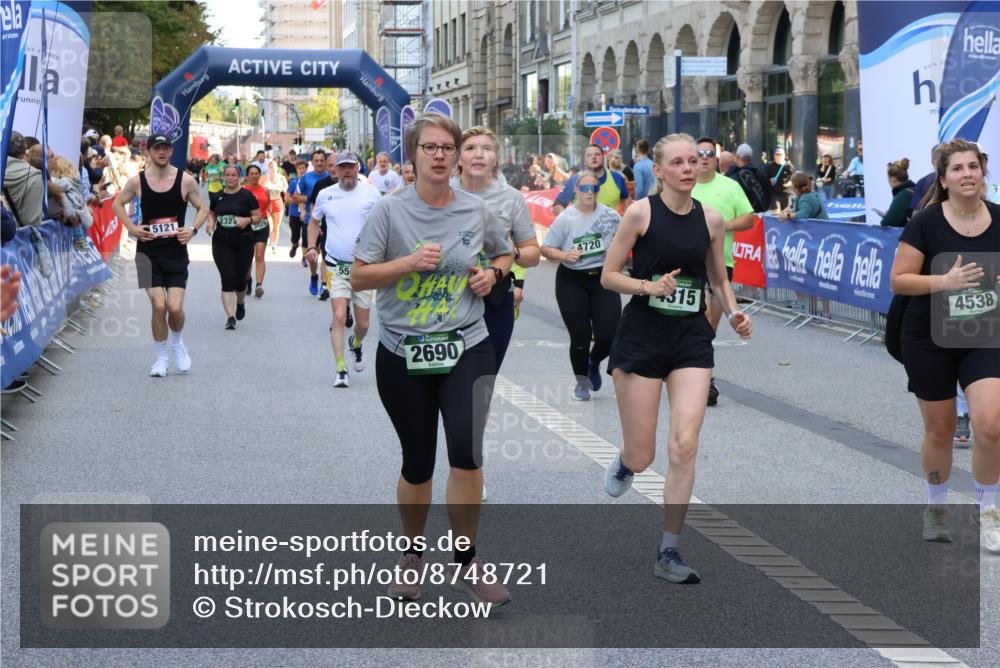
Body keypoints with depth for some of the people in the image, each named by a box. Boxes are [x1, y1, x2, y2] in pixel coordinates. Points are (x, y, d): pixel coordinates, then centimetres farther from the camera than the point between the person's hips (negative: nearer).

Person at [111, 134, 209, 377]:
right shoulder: (137, 181, -2)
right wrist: (131, 228, 0)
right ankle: (161, 357, 9)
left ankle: (178, 343, 23)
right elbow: (117, 204, 14)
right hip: (148, 252, 0)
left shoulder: (186, 180, -3)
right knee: (158, 306, -10)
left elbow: (203, 208, 9)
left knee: (175, 307, -9)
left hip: (176, 252, 0)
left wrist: (193, 229, -7)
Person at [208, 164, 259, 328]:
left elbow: (258, 216, -1)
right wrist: (211, 223, -2)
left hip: (243, 242, -1)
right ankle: (230, 316, -11)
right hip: (222, 242, 1)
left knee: (240, 279, 8)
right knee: (227, 279, -9)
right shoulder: (217, 196, 6)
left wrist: (248, 220, -20)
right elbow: (211, 214, 19)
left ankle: (240, 303, 42)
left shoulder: (247, 196, -2)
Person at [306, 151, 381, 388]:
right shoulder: (325, 195, 3)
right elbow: (314, 221, 19)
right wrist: (312, 247, 5)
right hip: (336, 264, 0)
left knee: (362, 323, 8)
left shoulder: (370, 192, -2)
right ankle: (341, 371, -9)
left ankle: (356, 344, 43)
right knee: (339, 317, -14)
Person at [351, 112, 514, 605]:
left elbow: (503, 255, 21)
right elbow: (358, 278, -5)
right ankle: (412, 555, 35)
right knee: (417, 463, 9)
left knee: (467, 451, -18)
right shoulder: (390, 211, -5)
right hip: (402, 355, -1)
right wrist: (409, 262, -18)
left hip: (467, 348, 1)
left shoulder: (476, 211, 3)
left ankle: (466, 562, 0)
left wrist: (491, 273, -1)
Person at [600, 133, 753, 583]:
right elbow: (608, 276, -4)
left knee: (684, 447, -11)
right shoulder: (641, 213, -6)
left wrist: (733, 314, 0)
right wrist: (649, 286, -20)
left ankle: (668, 553, -1)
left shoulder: (711, 220, 5)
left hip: (692, 339, 3)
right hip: (642, 337, -2)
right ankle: (624, 461, 43)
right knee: (641, 458, 2)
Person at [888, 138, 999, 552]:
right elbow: (898, 281, -12)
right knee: (940, 430, 10)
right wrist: (945, 281, -26)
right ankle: (936, 507, 34)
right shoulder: (925, 224, -12)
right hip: (930, 341, -1)